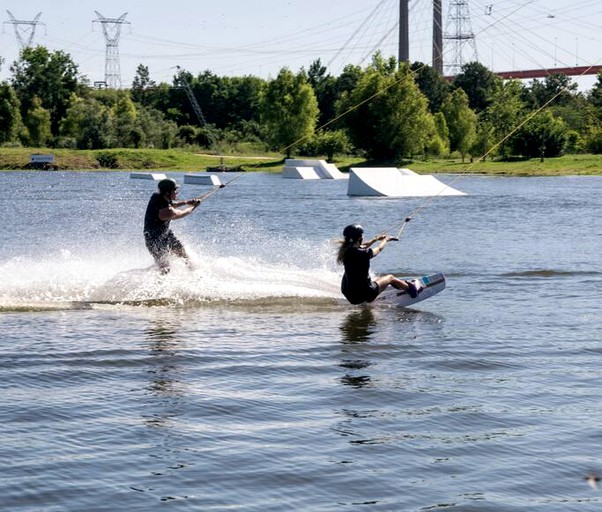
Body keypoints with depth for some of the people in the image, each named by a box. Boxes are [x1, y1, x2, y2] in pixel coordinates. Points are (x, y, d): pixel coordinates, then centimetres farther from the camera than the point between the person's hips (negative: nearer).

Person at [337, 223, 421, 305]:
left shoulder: (346, 250, -4)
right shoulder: (363, 254, -24)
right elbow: (379, 249, -1)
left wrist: (376, 239, 33)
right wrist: (386, 240, 20)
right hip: (364, 293, -7)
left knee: (379, 278, 33)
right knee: (390, 277, 18)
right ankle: (412, 289, 41)